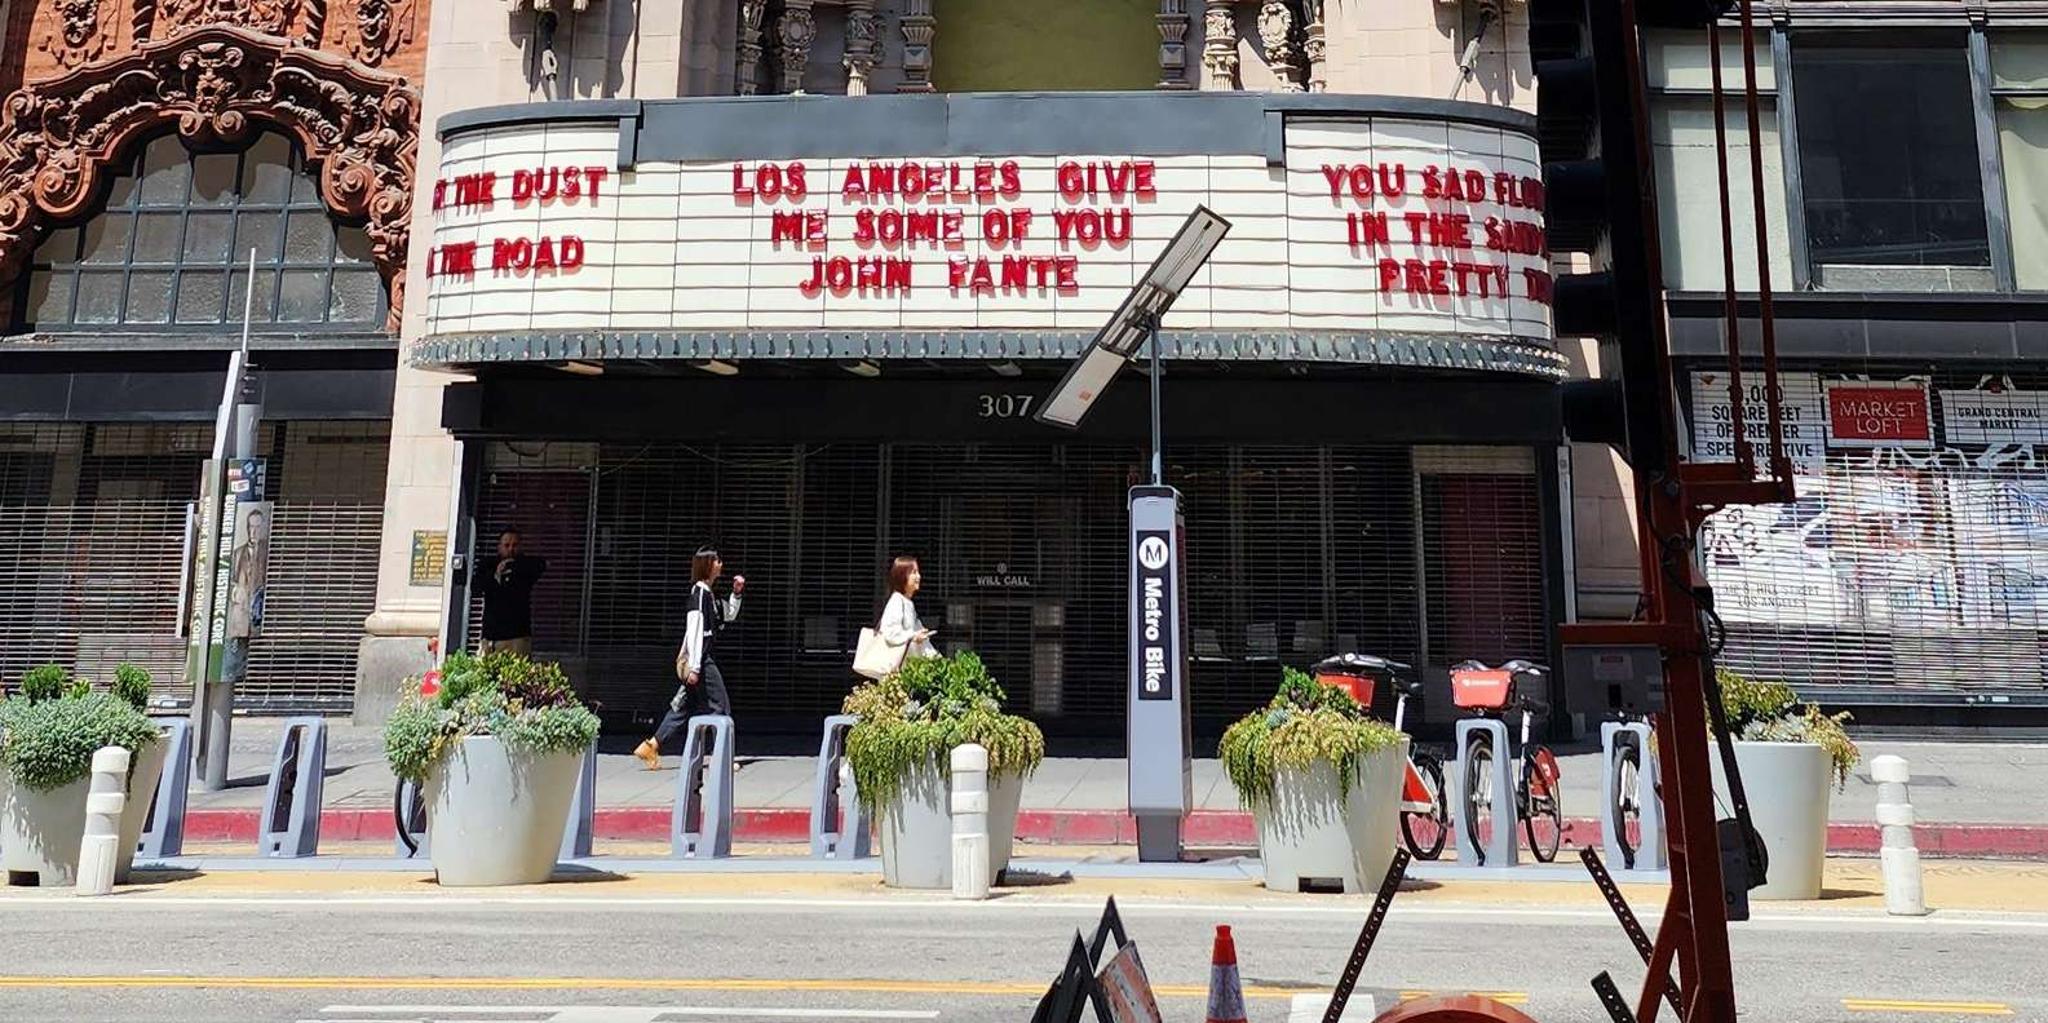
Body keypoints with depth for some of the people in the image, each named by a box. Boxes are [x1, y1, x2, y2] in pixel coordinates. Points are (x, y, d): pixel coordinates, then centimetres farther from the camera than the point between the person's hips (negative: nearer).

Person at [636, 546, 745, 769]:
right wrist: (695, 667, -21)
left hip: (705, 659, 9)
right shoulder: (700, 591, -13)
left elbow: (729, 615, 30)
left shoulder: (709, 593, 15)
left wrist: (737, 593, 14)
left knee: (685, 706, 12)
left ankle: (652, 746, 14)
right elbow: (694, 629, -18)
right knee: (720, 706, -3)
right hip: (700, 660, -9)